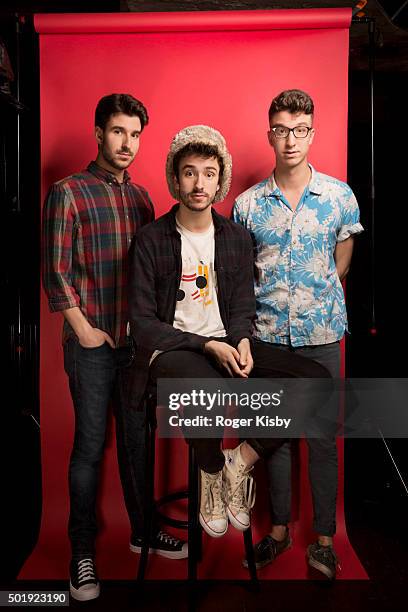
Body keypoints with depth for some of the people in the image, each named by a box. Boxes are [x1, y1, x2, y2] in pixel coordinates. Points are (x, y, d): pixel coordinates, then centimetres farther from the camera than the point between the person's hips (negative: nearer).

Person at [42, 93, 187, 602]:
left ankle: (143, 530, 31)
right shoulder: (68, 193, -4)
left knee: (137, 439, 14)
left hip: (138, 339, 5)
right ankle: (82, 552, 18)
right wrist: (83, 328, -10)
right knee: (91, 446, 2)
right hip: (92, 342, -5)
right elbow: (55, 270, -7)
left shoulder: (140, 196, 12)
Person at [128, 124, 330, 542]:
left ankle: (240, 461, 0)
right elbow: (142, 323, -8)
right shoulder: (151, 240, -4)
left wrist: (242, 341, -12)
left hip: (225, 345, 5)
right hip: (170, 349, -4)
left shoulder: (236, 238, 9)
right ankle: (212, 472, -5)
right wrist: (206, 346, -18)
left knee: (317, 380, -16)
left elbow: (242, 308, 11)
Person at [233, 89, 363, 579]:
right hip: (267, 336, 1)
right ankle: (279, 527, 29)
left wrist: (318, 300, 7)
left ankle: (324, 537, 23)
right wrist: (256, 316, 4)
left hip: (320, 335, -1)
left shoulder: (339, 197, -1)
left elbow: (340, 266, 9)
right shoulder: (247, 204, 0)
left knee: (322, 437, 7)